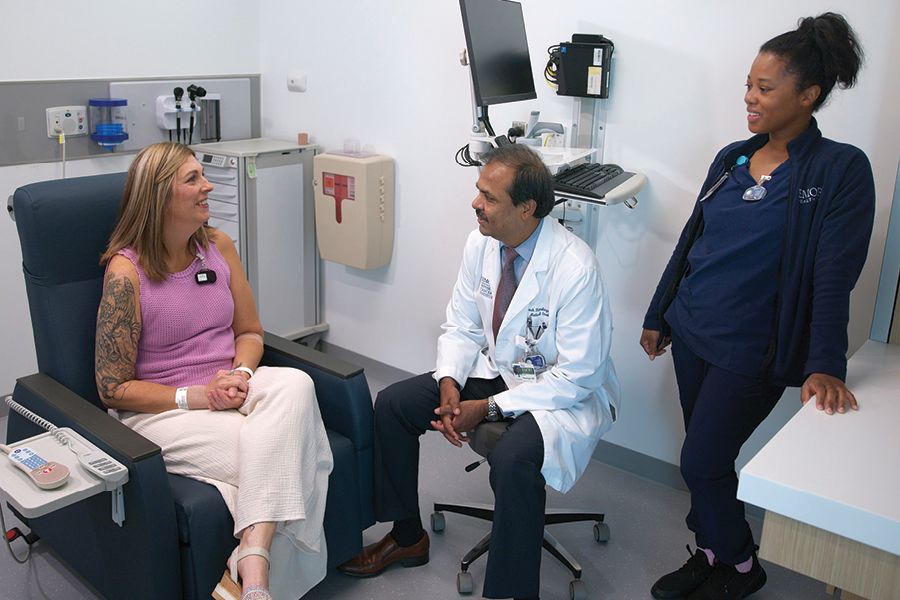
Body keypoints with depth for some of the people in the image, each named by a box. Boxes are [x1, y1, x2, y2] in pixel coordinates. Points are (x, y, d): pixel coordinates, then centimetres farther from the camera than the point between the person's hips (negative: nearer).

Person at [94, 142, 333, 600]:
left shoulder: (217, 246, 5)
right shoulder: (126, 272, -11)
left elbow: (249, 331, 14)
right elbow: (113, 388, -7)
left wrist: (241, 374, -9)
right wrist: (195, 396, -19)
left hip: (229, 391, 5)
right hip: (161, 409, -5)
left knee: (294, 384, -31)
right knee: (278, 461, -30)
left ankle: (251, 560, -35)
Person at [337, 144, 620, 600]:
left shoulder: (575, 268, -26)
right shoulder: (481, 243, -6)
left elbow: (577, 375, -23)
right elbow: (462, 327, 5)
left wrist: (489, 407, -23)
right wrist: (449, 383, -14)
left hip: (564, 390, -7)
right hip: (494, 369, 7)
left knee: (512, 458, -36)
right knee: (392, 404, -2)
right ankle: (407, 536, 17)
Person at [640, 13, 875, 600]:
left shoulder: (842, 170, -11)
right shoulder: (731, 159, 6)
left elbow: (834, 276, -17)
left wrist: (825, 365, -23)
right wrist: (658, 316, 14)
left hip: (749, 352, -5)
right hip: (690, 333, 6)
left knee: (702, 462, -1)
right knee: (705, 458, 15)